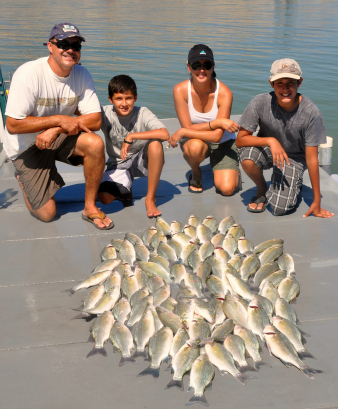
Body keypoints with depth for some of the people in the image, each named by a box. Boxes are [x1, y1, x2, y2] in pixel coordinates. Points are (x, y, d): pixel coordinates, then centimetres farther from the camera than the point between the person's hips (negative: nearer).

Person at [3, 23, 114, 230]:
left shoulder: (82, 75, -9)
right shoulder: (29, 74, -23)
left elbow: (95, 120, -14)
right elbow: (13, 125, -24)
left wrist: (55, 130, -26)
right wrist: (59, 119, -26)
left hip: (60, 136, 4)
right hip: (27, 145, -3)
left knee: (95, 143, -29)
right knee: (46, 213, -6)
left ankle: (90, 207, -9)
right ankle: (24, 178, 28)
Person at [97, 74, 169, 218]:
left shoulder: (142, 113, -17)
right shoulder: (105, 114, -12)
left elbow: (165, 134, -33)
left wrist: (131, 136, -32)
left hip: (141, 159, -1)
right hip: (118, 164, 1)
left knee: (155, 143, -34)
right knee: (104, 197, -24)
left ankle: (150, 199, -18)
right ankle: (124, 190, 16)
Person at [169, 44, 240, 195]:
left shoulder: (224, 93, -23)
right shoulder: (180, 90, -19)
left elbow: (217, 136, -26)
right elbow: (188, 127, -18)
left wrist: (182, 132, -25)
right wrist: (216, 123, -30)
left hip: (222, 142, 0)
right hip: (194, 139, 1)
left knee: (227, 189, -19)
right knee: (195, 146, -38)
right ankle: (196, 173, -2)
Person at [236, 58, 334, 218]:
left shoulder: (311, 113, -24)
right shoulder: (260, 103, -23)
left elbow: (311, 158, -19)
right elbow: (240, 139, -19)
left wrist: (316, 202, -15)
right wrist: (270, 141, -37)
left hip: (294, 157, -1)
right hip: (266, 149, 1)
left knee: (279, 208, -17)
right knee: (247, 156, -34)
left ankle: (293, 184, 20)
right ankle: (262, 189, 0)